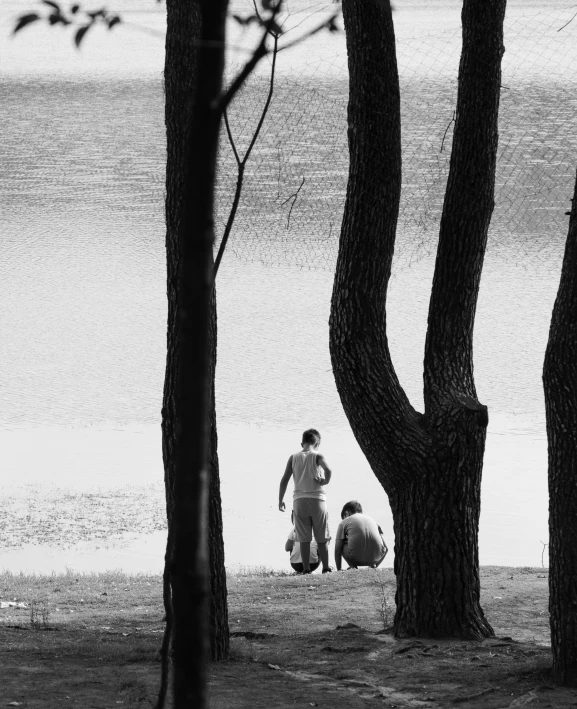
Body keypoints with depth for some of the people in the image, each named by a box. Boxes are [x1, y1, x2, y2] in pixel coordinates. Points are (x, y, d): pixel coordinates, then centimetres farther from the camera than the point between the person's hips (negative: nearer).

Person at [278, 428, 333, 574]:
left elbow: (284, 480, 2)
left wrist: (280, 500, 8)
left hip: (299, 501, 2)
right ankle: (326, 568, 10)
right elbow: (328, 470, -23)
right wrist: (326, 481, -3)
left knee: (304, 539, 3)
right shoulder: (317, 456, -2)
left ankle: (306, 568, -1)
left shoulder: (293, 458, 5)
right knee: (322, 538, 8)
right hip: (317, 500, -2)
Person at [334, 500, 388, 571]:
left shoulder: (344, 522, 15)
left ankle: (352, 566, 7)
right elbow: (385, 548, 25)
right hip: (376, 557, 3)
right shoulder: (371, 519, 25)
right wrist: (374, 565, 35)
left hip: (357, 558, -3)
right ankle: (373, 565, 13)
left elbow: (337, 549, 11)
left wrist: (339, 570, 21)